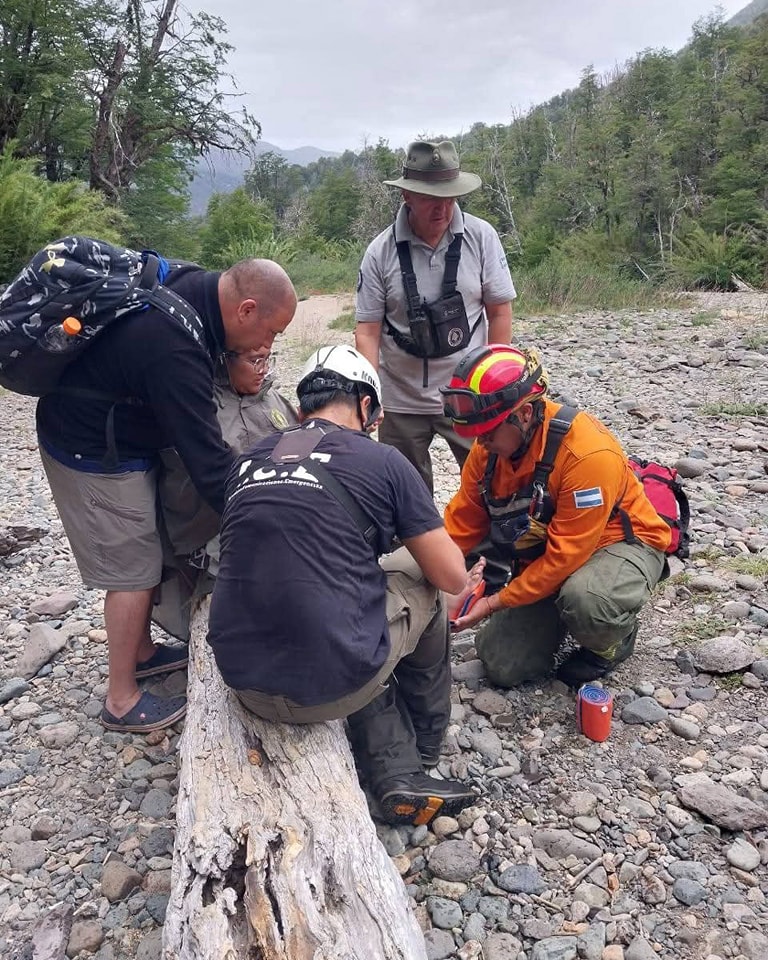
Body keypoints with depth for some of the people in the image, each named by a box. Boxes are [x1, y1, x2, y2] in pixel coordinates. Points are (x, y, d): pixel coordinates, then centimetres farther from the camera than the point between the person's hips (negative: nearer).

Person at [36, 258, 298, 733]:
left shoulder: (194, 283, -9)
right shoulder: (174, 350, -36)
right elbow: (208, 461, -31)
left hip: (121, 438, 9)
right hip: (95, 456, -9)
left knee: (152, 548, 18)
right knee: (133, 569, 0)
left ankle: (143, 651, 36)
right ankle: (122, 699, 16)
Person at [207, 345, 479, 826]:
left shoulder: (248, 462, 11)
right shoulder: (382, 460, -2)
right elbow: (453, 579, 3)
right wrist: (435, 541, 25)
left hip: (245, 682, 5)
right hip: (332, 684, -5)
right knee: (424, 582, 21)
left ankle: (396, 774, 19)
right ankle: (424, 753, 34)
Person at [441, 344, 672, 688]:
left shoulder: (588, 452, -34)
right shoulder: (489, 447, -13)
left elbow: (566, 554, -31)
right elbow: (462, 521, -5)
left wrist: (496, 602, -26)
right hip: (543, 554, 6)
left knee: (584, 598, -41)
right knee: (503, 666, -2)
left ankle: (611, 642, -4)